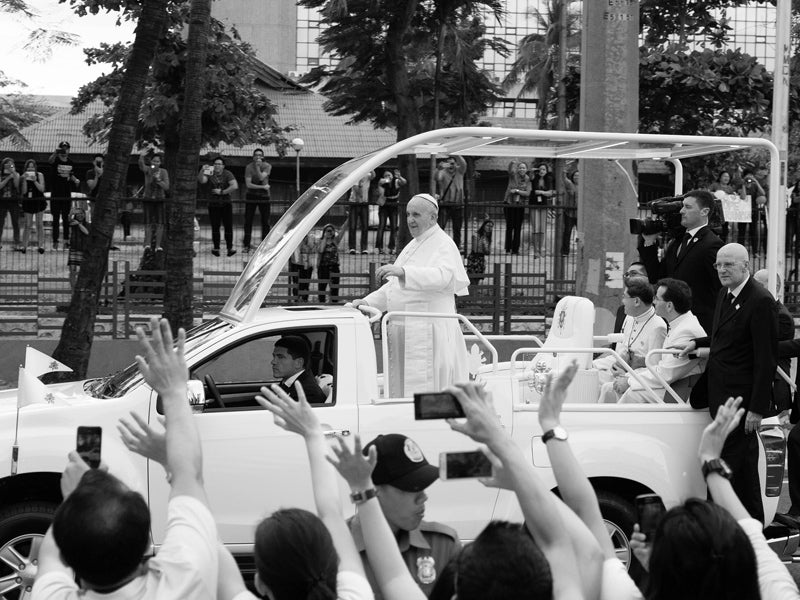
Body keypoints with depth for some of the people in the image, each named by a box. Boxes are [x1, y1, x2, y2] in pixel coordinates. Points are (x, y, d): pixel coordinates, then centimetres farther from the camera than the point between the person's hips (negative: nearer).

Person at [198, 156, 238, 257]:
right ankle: (216, 248, 6)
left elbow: (235, 186, -13)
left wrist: (222, 192, -15)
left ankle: (230, 248, -7)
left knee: (228, 226, -7)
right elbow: (201, 180, -18)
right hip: (213, 205, 1)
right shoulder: (210, 174, 1)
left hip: (226, 204, -1)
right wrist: (202, 171, -34)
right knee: (215, 227, 1)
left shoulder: (227, 174, -1)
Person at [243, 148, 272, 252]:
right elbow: (248, 184, -11)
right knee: (248, 221, -1)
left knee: (265, 222, 0)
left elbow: (261, 177, -16)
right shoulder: (249, 167, -4)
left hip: (264, 196, 1)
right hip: (251, 196, -1)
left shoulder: (267, 166, -1)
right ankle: (246, 245, 4)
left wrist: (258, 167, -18)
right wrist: (263, 187, -15)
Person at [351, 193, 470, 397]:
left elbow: (441, 276, -26)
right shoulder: (413, 246, 22)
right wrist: (368, 302, 13)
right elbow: (394, 286, 27)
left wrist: (403, 271, -39)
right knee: (401, 387, 5)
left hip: (429, 332, -9)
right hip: (404, 334, 9)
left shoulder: (444, 245, -5)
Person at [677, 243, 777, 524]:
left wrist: (758, 407, -20)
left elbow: (766, 358, -19)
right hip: (720, 395, 9)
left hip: (740, 398, -9)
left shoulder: (760, 301, -18)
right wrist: (698, 343, 14)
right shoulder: (725, 294, 11)